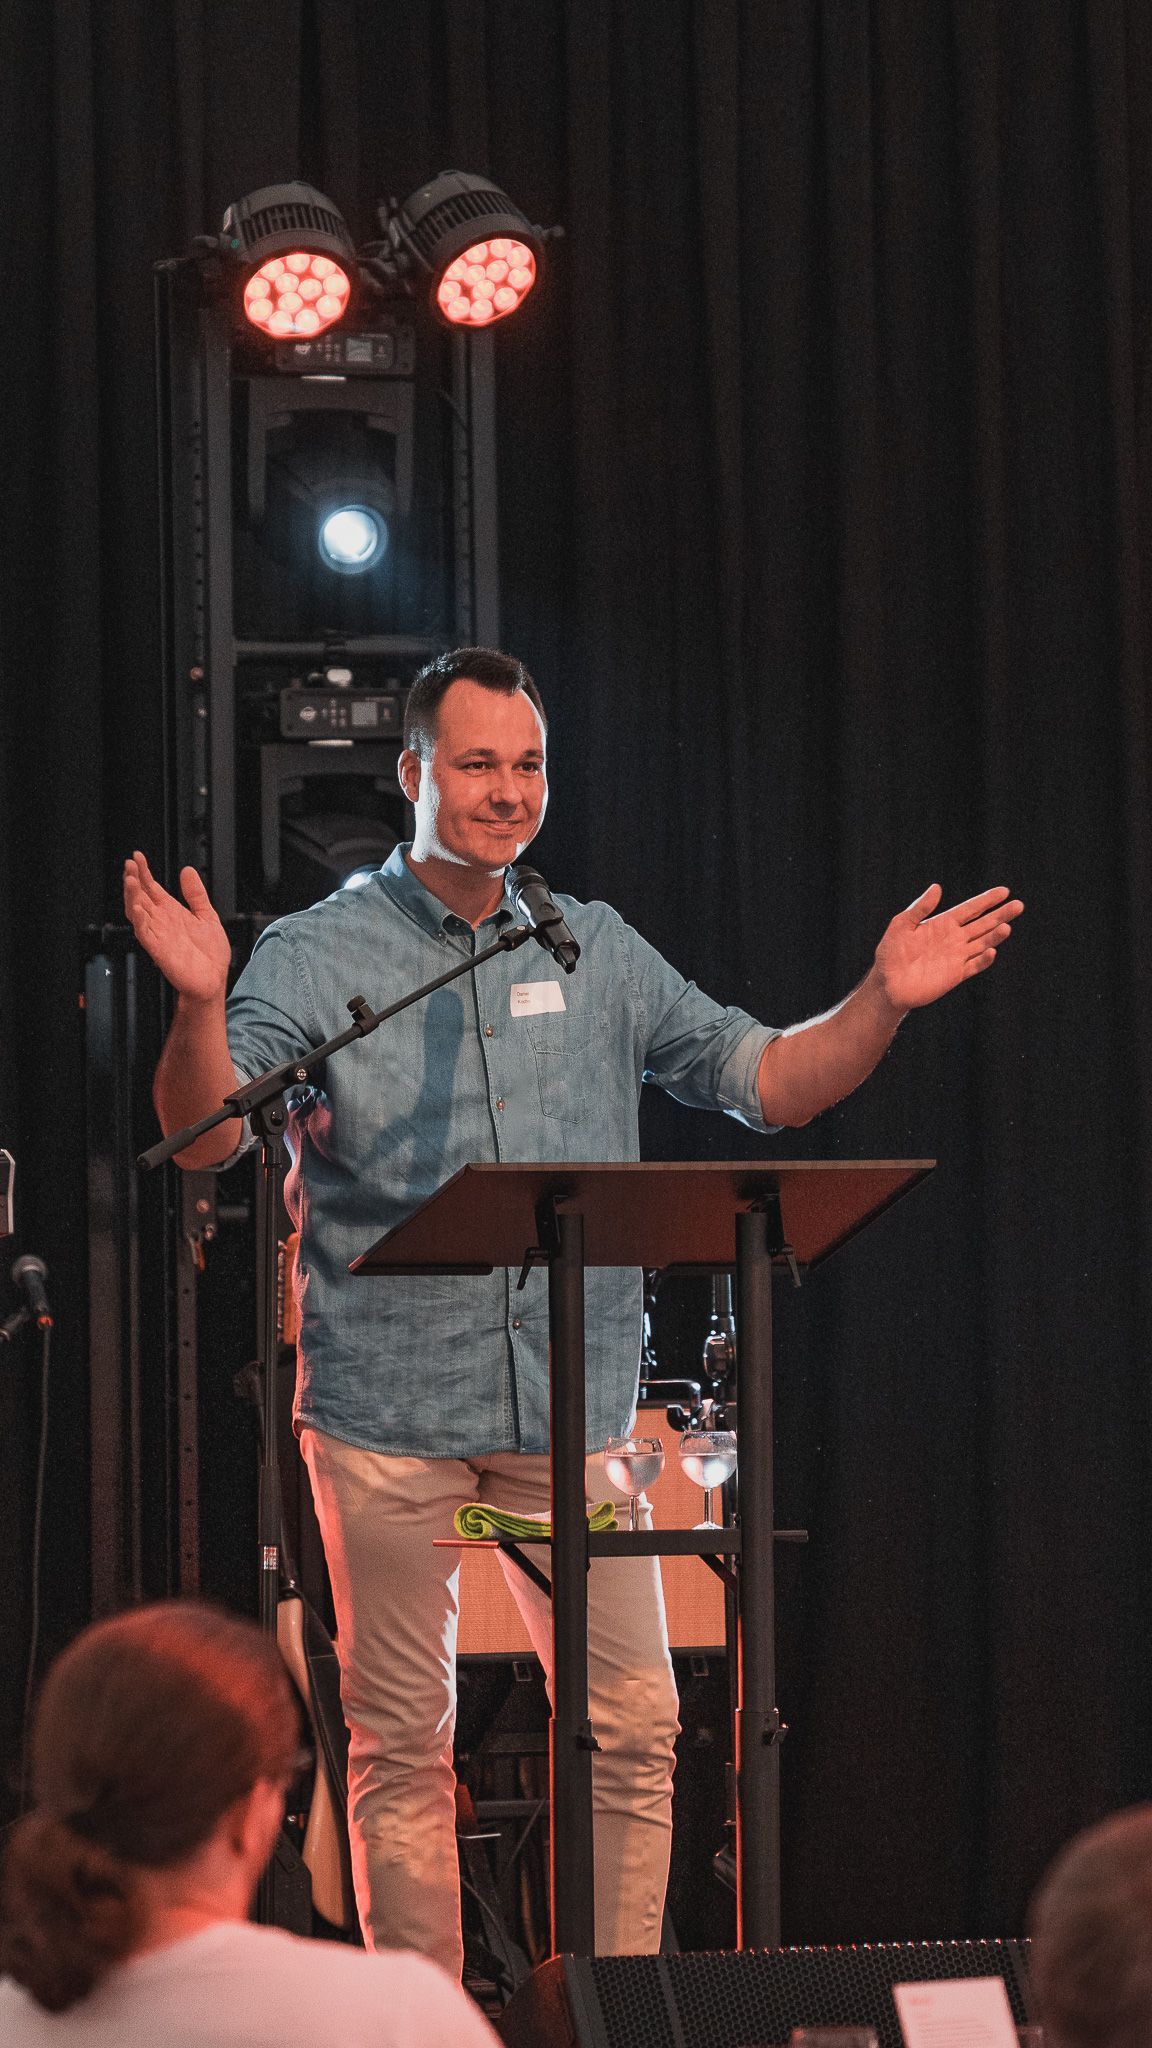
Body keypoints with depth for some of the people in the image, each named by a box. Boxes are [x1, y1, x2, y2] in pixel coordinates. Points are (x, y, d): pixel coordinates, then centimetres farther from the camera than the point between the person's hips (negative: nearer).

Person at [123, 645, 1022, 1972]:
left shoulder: (596, 953, 12)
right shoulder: (318, 957, 1)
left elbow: (772, 1082, 13)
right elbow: (205, 1139, -10)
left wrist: (883, 1001, -3)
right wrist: (200, 1005, -29)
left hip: (572, 1407, 3)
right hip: (385, 1408, -3)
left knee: (634, 1725, 1)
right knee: (401, 1741, 2)